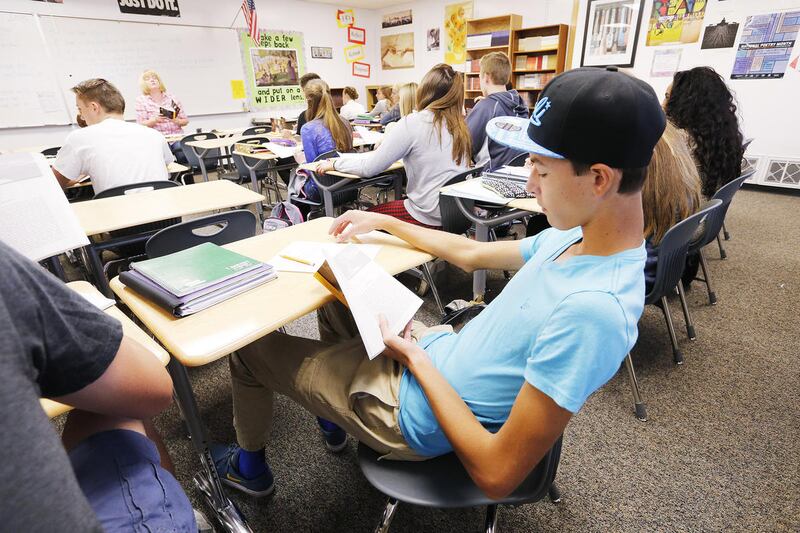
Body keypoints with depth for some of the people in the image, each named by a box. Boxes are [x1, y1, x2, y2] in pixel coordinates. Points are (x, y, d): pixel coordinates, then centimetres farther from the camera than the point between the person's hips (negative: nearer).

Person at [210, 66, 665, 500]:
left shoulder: (592, 310, -35)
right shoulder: (576, 234, -7)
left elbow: (497, 475, -29)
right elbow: (472, 254, 6)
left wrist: (417, 358, -21)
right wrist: (382, 222, 11)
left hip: (411, 411, -7)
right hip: (436, 353, 8)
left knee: (251, 345, 8)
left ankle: (250, 465, 40)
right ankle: (334, 410, 40)